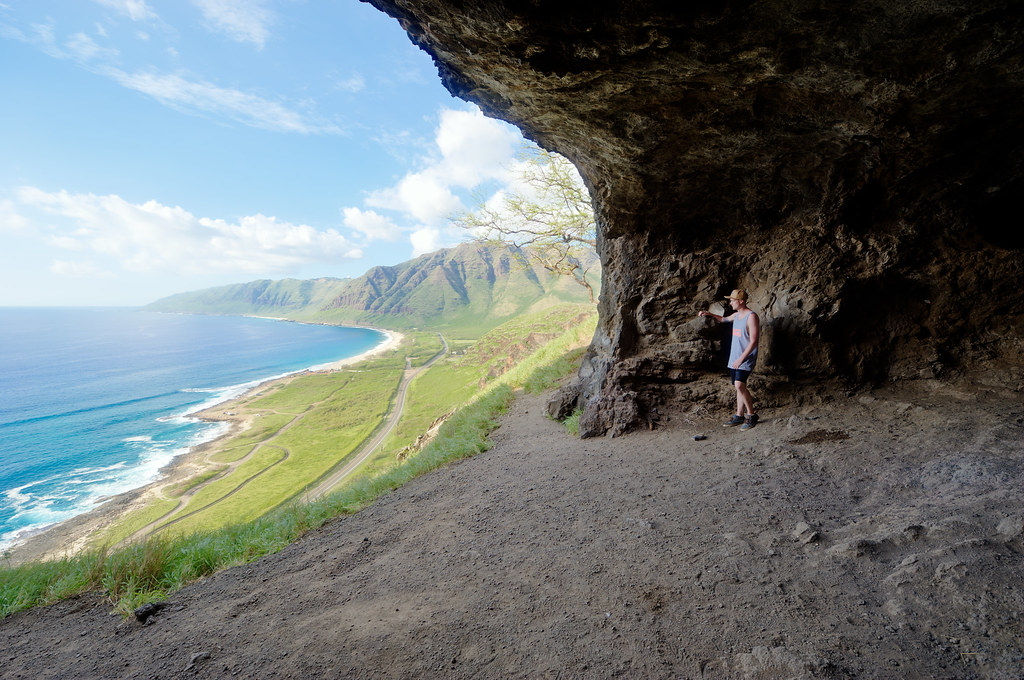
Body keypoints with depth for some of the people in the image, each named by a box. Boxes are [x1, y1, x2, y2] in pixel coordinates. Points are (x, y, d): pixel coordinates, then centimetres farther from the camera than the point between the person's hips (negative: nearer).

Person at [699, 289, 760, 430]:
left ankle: (751, 415, -7)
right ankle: (739, 416, 17)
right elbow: (723, 319, 35)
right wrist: (709, 314, 17)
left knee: (739, 385, -20)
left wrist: (741, 358, -22)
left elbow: (753, 341, -19)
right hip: (735, 358, 9)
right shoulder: (736, 315, 12)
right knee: (740, 386, 11)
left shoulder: (751, 317, -14)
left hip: (746, 359, -8)